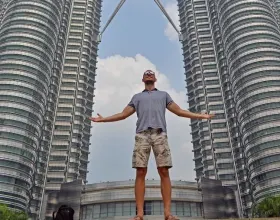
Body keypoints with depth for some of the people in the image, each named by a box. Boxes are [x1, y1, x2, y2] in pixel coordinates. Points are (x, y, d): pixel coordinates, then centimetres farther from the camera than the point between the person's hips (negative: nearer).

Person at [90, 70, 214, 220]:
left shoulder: (164, 95, 28)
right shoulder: (137, 97, 29)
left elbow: (179, 111, 22)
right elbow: (123, 114, 24)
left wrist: (200, 116, 14)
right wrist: (103, 119, 19)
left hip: (159, 133, 0)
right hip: (142, 134, 0)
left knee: (164, 172, -11)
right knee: (140, 172, -10)